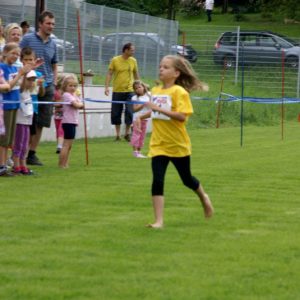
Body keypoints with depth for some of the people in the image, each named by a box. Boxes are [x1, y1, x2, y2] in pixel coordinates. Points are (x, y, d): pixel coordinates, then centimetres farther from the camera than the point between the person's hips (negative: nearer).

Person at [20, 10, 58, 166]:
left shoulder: (53, 44, 12)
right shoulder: (28, 39, -4)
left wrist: (54, 85, 13)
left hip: (47, 88, 5)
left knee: (40, 123, 4)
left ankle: (32, 153, 12)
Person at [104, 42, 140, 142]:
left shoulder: (133, 61, 3)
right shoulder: (115, 60, -4)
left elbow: (136, 74, 14)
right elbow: (109, 74, -3)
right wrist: (107, 87, -12)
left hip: (129, 91, 1)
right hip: (117, 91, -1)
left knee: (129, 112, -6)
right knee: (116, 113, 2)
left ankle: (127, 133, 8)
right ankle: (118, 134, 13)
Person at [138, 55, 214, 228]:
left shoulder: (179, 92, -15)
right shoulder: (155, 91, 4)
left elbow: (182, 116, -27)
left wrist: (159, 108, -31)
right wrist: (144, 116, 8)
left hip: (178, 145, -4)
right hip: (158, 145, 4)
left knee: (187, 179, 14)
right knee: (157, 181, -8)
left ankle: (204, 197, 45)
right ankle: (159, 221, -6)